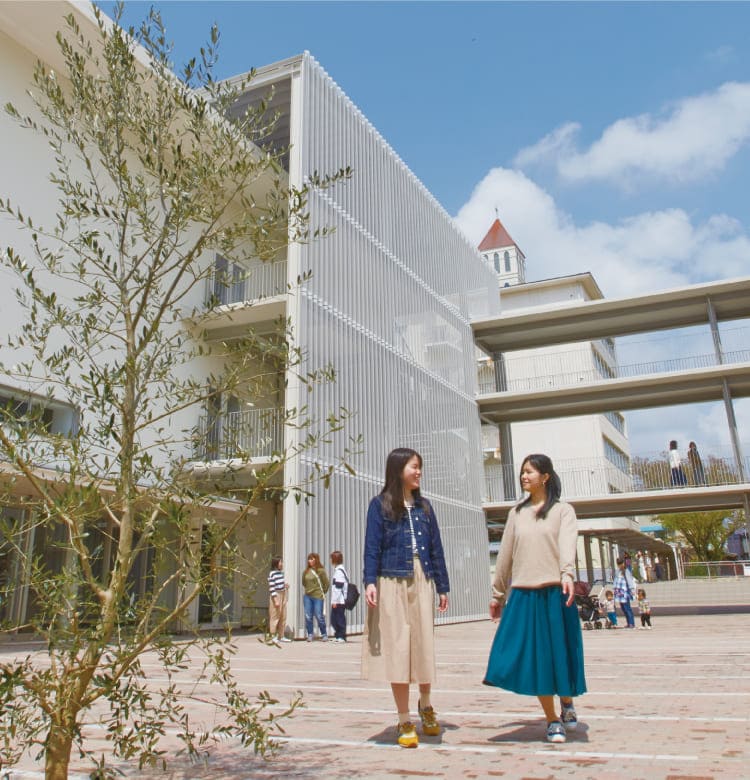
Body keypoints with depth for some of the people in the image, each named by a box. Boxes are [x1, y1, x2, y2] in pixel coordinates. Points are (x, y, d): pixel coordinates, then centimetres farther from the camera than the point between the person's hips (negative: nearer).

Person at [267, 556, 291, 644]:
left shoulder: (281, 572, 9)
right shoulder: (272, 574, -14)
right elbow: (271, 588, -17)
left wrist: (285, 584, 2)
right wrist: (276, 600, -19)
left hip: (283, 595, 8)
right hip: (276, 596, -8)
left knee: (283, 617, 11)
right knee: (275, 616, -2)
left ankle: (281, 636, 20)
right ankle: (273, 636, 7)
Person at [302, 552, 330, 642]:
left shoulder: (321, 571, -7)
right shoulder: (306, 572, 5)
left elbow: (327, 584, -2)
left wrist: (322, 592, 5)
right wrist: (308, 590, 12)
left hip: (318, 597, -4)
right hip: (307, 597, 4)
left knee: (319, 616, -2)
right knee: (308, 617, 2)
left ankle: (324, 635, 13)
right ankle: (310, 635, 12)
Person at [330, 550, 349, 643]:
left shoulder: (339, 571, -14)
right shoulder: (337, 569, 16)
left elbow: (338, 587, -19)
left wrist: (335, 601, -18)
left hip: (339, 600, -9)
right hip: (336, 600, 9)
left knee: (340, 618, -2)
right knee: (334, 618, 13)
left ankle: (341, 636, 4)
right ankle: (337, 635, 21)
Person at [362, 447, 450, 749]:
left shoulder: (424, 506, 13)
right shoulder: (380, 504, 2)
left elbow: (436, 548, 13)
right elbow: (372, 546, -4)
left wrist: (443, 586, 11)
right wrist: (370, 582, -16)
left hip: (422, 582, 3)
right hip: (392, 583, -3)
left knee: (424, 647, 5)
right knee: (397, 648, -1)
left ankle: (425, 704, 33)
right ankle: (404, 721, 11)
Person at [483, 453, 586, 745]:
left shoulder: (563, 510, 3)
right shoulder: (516, 513, 13)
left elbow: (567, 543, -15)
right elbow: (505, 554, 15)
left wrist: (567, 574, -33)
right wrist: (497, 593, 17)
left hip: (555, 593, -3)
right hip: (522, 594, 3)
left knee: (560, 654, 3)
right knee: (533, 657, 1)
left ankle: (566, 702, 33)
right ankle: (552, 720, 17)